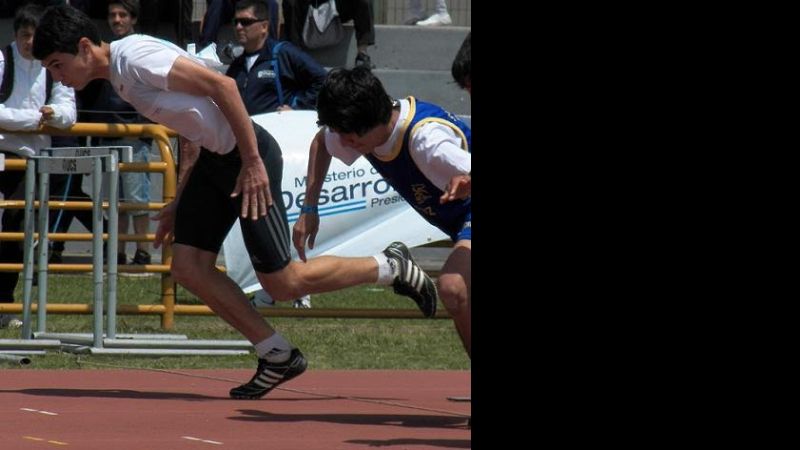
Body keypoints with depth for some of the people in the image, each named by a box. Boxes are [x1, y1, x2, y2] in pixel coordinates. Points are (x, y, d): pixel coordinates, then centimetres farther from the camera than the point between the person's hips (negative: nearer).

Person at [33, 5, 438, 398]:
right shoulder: (119, 76, 13)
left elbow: (221, 85, -23)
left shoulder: (136, 58, -19)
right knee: (188, 268, 2)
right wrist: (179, 204, 21)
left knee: (283, 283, -6)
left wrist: (253, 162, -24)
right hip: (214, 157, 10)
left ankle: (391, 268, 12)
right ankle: (277, 356, 11)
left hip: (248, 158, -10)